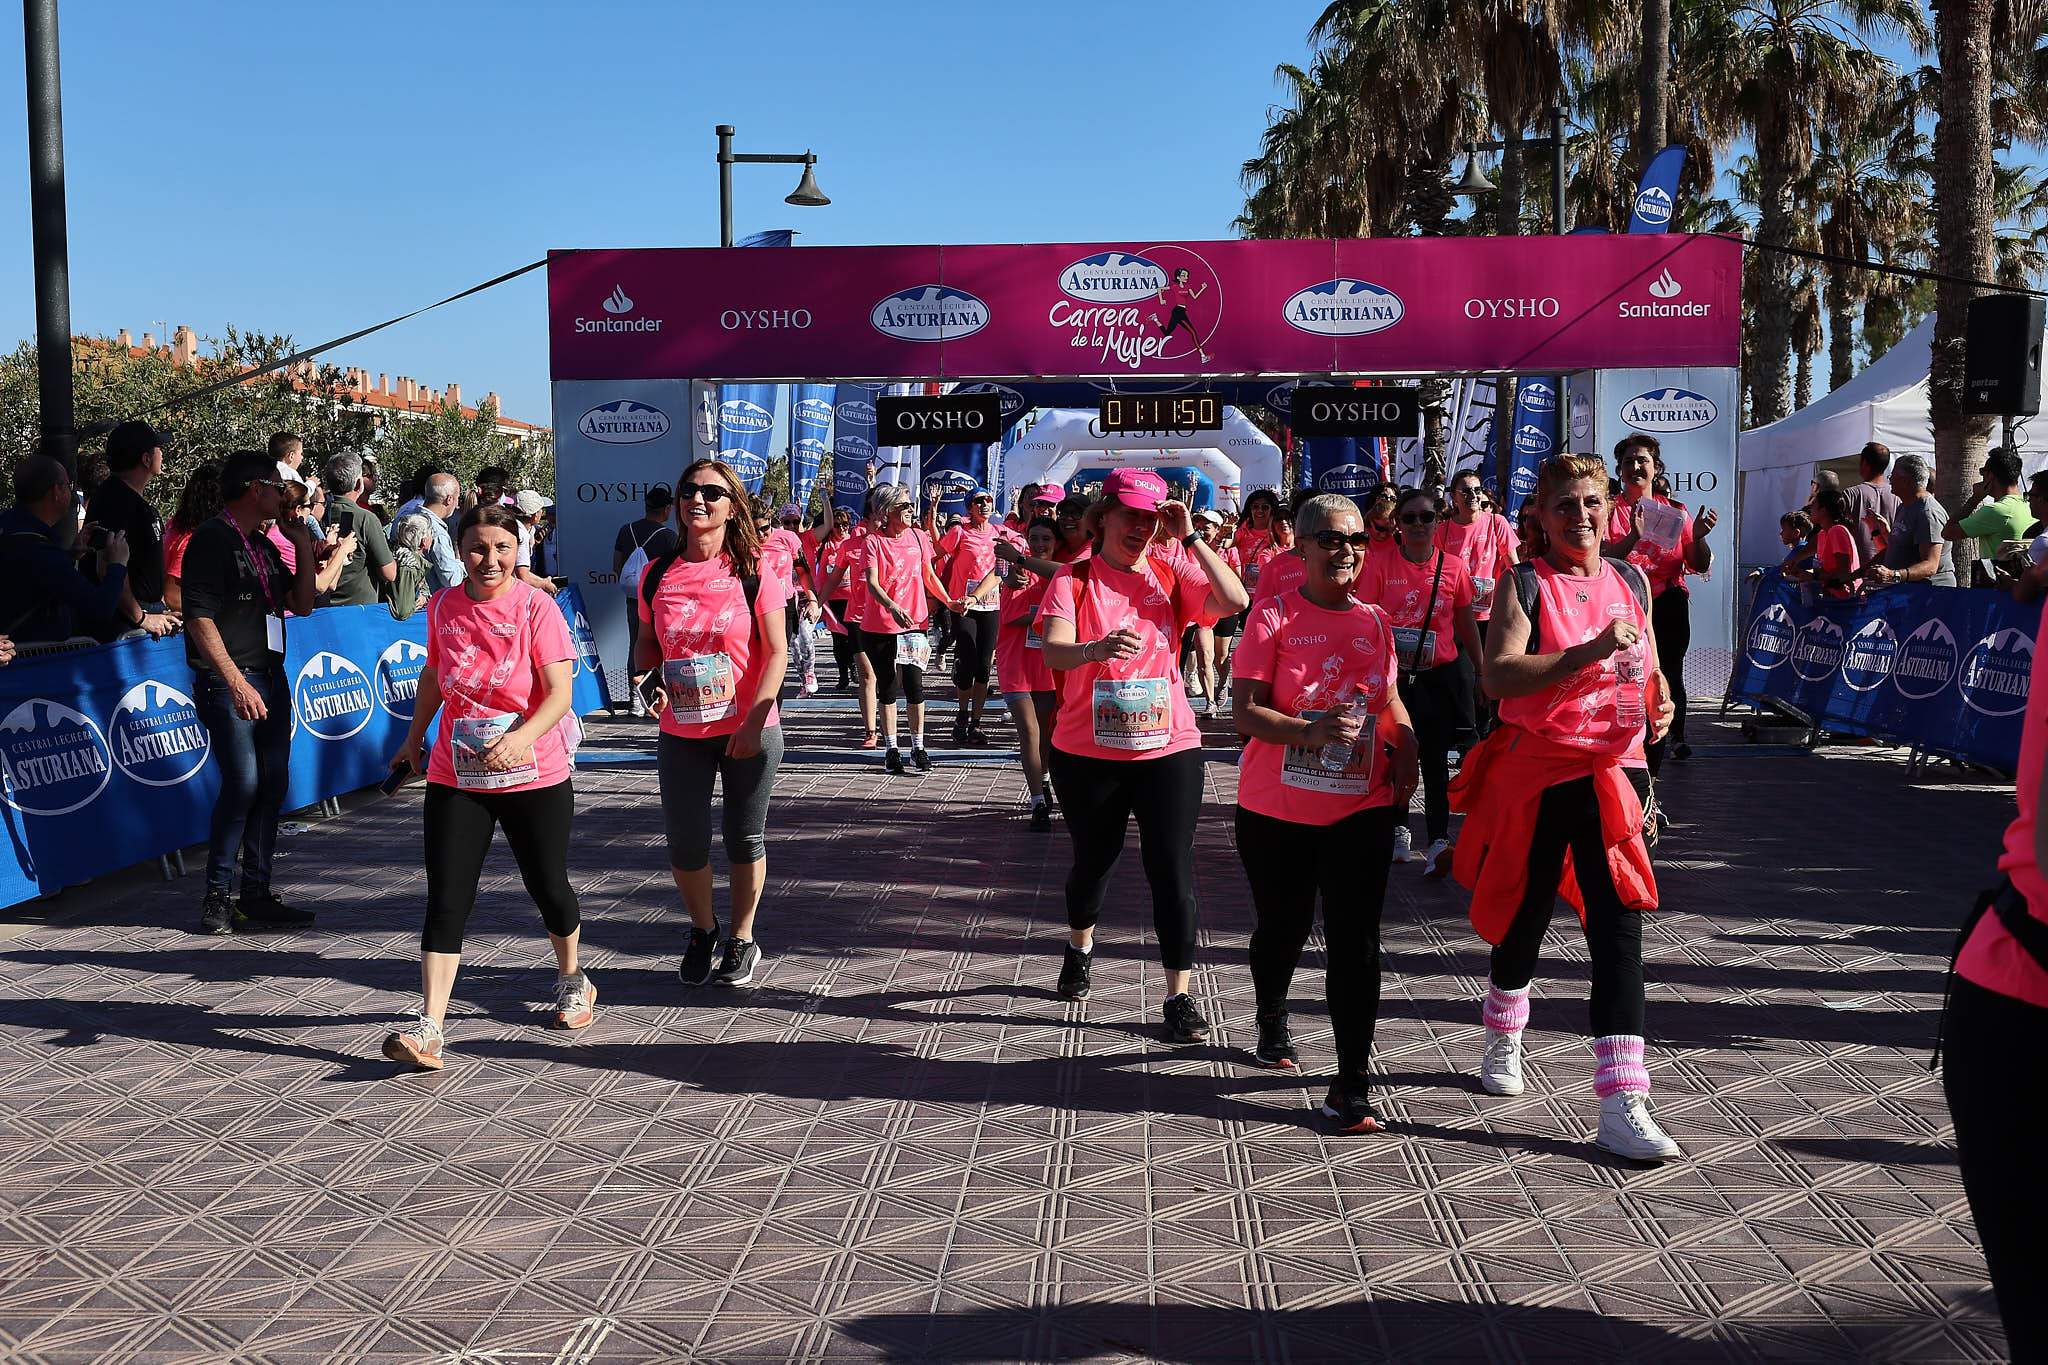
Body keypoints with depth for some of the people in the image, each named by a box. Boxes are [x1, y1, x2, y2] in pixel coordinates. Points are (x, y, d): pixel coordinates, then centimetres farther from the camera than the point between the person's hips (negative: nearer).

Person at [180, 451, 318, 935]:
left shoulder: (263, 544, 17)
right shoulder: (211, 539, -8)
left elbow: (302, 605, 19)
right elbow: (200, 619, -15)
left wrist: (303, 546, 10)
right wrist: (237, 683, -21)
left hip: (271, 677, 8)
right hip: (229, 682, -8)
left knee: (273, 783, 7)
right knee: (243, 784, -13)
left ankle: (256, 894, 15)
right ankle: (217, 896, -2)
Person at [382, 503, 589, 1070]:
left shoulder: (536, 606, -11)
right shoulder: (442, 606, 1)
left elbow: (560, 692, -18)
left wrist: (521, 738, -34)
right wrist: (414, 738, 24)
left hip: (535, 777, -2)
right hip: (456, 776, 3)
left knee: (548, 887, 12)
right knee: (446, 899, -5)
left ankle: (572, 980, 39)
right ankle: (430, 1027, -5)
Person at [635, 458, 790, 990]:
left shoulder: (753, 572, -8)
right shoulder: (658, 574, 1)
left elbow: (777, 652, -8)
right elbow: (646, 646, 13)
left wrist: (753, 724, -16)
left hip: (749, 733, -2)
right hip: (681, 736, 3)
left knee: (745, 841, 8)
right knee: (686, 846, 5)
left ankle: (741, 940, 28)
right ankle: (704, 932, 32)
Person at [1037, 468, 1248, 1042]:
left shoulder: (1171, 572, 0)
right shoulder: (1075, 578, -5)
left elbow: (1236, 602, -16)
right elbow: (1053, 651, -21)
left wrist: (1190, 537, -16)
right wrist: (1097, 648, -43)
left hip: (1167, 747, 0)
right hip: (1088, 753, 0)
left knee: (1173, 871, -3)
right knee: (1093, 861, 18)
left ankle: (1179, 994, 8)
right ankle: (1080, 946, 47)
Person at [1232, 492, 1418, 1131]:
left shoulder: (1376, 622, 7)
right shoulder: (1273, 616, -6)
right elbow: (1244, 711, -13)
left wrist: (1405, 743, 2)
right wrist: (1311, 732, -29)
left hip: (1361, 807, 2)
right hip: (1278, 808, -2)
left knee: (1355, 942, -7)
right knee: (1283, 926, 16)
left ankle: (1349, 1089, -3)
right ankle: (1272, 1018, 47)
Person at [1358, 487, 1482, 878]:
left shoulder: (1454, 568, 0)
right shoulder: (1380, 565, -4)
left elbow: (1466, 623, 10)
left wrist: (1482, 667, 13)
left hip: (1440, 675, 0)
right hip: (1393, 673, 0)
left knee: (1435, 758, -4)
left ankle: (1438, 841, -7)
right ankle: (1398, 828, 28)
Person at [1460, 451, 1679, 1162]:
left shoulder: (1631, 582, 9)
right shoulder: (1525, 584, -6)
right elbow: (1498, 676, -22)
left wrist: (1660, 704, 3)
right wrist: (1591, 652, -29)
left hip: (1612, 774, 3)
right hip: (1537, 775, -3)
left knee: (1618, 929, -5)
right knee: (1524, 916, 13)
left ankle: (1621, 1105, -4)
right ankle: (1503, 1043, 42)